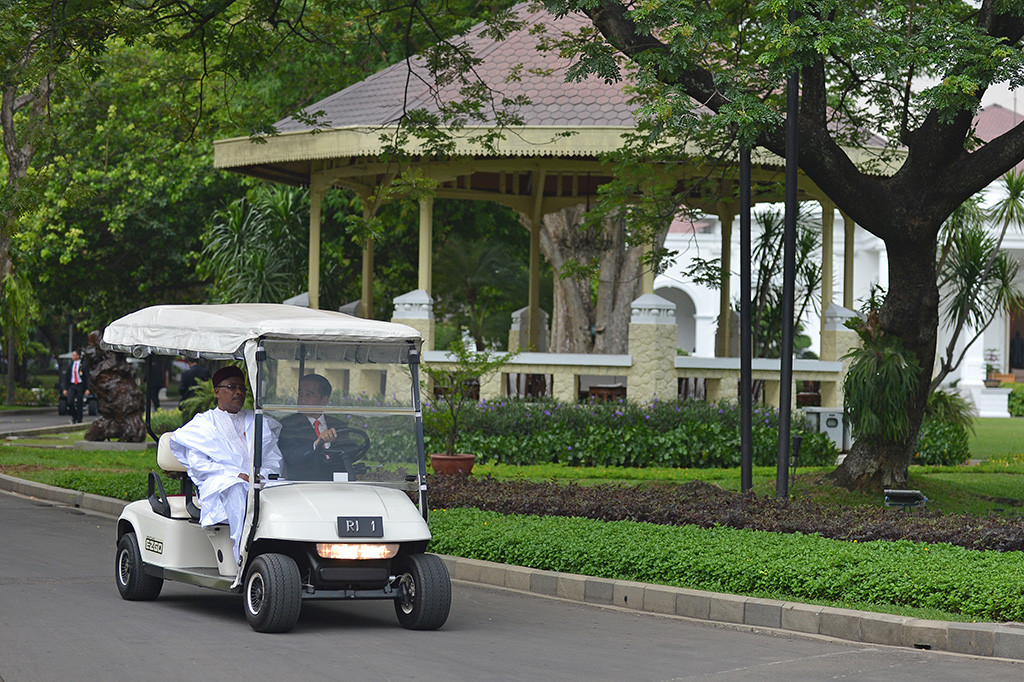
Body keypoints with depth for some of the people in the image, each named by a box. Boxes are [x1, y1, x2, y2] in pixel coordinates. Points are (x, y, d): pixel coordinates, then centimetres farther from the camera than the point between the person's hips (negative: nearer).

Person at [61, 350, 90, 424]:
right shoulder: (70, 365, 10)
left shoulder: (84, 365, -2)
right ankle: (74, 417, 6)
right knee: (70, 402, -14)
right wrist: (65, 389, 8)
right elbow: (66, 378, 14)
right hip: (72, 386, 3)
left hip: (80, 386, -3)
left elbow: (87, 377, -4)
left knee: (79, 404, 0)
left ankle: (79, 421, 10)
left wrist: (87, 389, -11)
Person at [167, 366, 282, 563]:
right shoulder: (204, 423, 15)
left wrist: (263, 474, -8)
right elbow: (197, 462, 1)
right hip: (218, 486, -3)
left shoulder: (258, 422, 26)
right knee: (238, 490, -39)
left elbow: (274, 458, 17)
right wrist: (235, 474, -12)